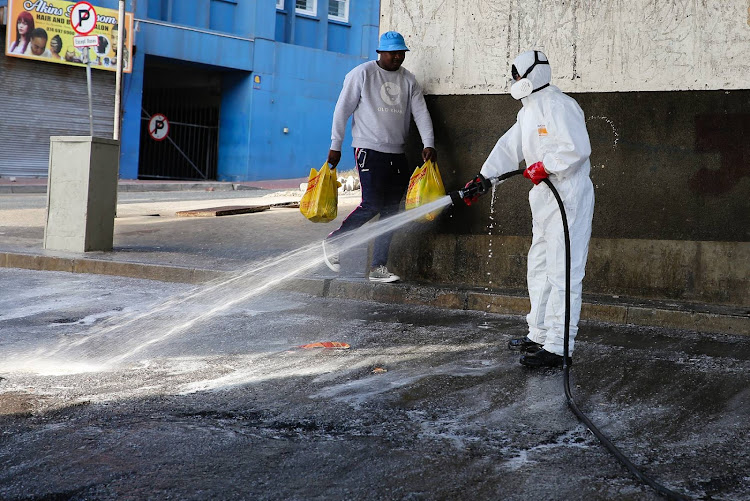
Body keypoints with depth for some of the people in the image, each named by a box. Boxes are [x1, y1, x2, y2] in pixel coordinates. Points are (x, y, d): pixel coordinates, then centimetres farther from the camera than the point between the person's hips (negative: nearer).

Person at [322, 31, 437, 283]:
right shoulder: (362, 74, -2)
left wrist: (428, 144, -9)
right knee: (372, 205, -14)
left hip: (397, 154, 6)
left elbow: (421, 112, 6)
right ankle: (333, 241, 7)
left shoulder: (408, 80, 13)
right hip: (369, 149, -6)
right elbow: (342, 110, -1)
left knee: (391, 210, 2)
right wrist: (335, 146, -4)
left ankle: (378, 267, 7)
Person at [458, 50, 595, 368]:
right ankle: (540, 335, 27)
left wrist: (544, 166, -17)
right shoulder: (529, 111, 19)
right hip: (545, 198, 11)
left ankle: (558, 347, -12)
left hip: (569, 196, -11)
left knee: (563, 272, -11)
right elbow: (509, 147, 19)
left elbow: (577, 147, -24)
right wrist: (484, 177, 11)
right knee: (539, 268, 16)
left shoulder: (558, 106, -14)